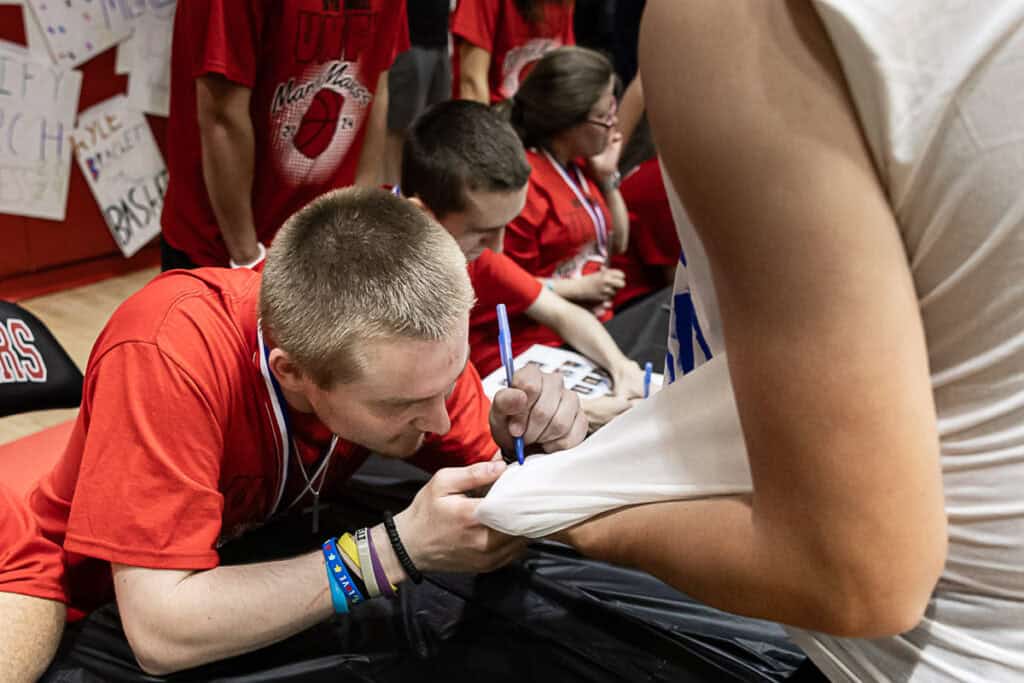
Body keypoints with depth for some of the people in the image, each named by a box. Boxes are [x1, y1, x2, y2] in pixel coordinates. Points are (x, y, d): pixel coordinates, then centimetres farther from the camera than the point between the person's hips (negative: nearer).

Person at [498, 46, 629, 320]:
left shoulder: (581, 164, 11)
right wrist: (581, 288, -14)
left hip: (597, 320, 9)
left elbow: (617, 244, 21)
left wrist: (608, 176, 10)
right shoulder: (524, 180, -18)